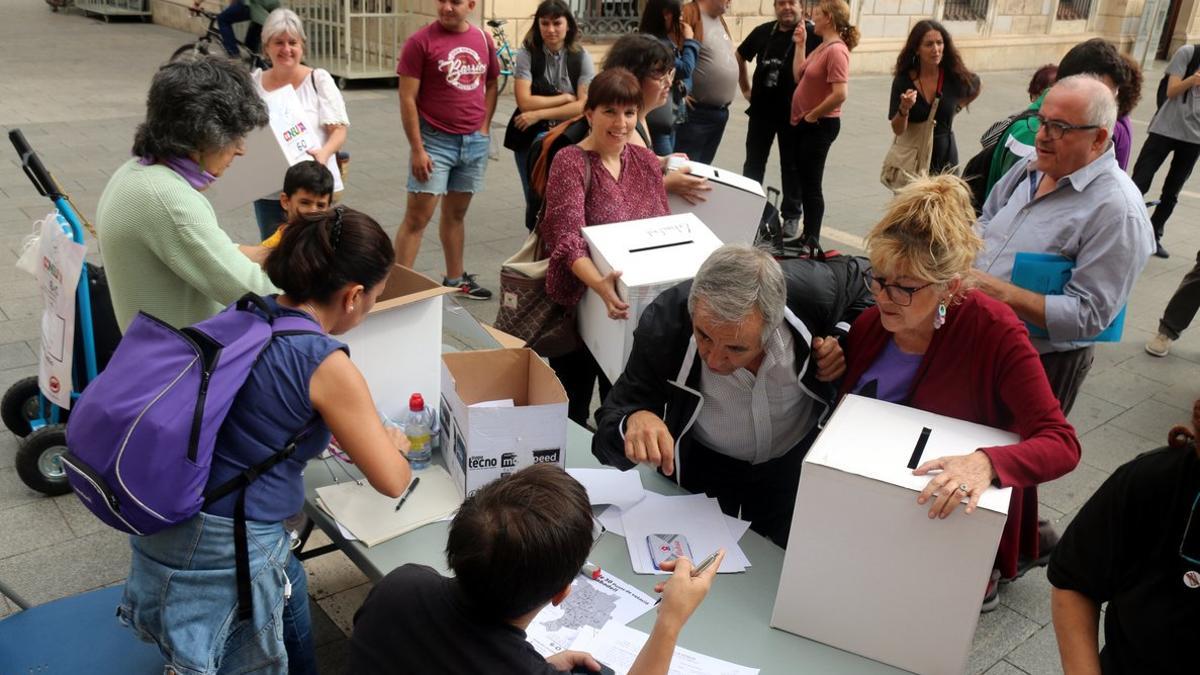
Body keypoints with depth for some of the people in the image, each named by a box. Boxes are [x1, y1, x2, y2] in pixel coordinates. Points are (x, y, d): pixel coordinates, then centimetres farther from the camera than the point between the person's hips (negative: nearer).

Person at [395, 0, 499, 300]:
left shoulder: (483, 40, 6)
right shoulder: (420, 41, -8)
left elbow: (491, 84, 17)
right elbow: (407, 99, -10)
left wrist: (484, 128, 4)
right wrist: (417, 148, -14)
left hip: (475, 142, 4)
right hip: (435, 141, -4)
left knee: (456, 213, 15)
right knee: (417, 217, -4)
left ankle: (455, 279, 26)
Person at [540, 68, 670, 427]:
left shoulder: (647, 160, 5)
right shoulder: (570, 162, -12)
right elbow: (568, 239, -24)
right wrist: (600, 285, -41)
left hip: (638, 305, 5)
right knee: (572, 414, 8)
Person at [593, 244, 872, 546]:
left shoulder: (813, 291, -32)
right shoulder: (662, 323, -36)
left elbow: (851, 276, -5)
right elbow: (609, 429, -30)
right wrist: (633, 422, -55)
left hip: (793, 458, 2)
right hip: (701, 462, -1)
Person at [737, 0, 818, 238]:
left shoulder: (812, 35, -9)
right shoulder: (763, 31, 5)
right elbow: (740, 56, 19)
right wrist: (745, 88, 15)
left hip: (793, 113, -4)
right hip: (761, 109, 4)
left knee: (791, 165, 8)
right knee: (753, 163, 11)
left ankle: (791, 215, 19)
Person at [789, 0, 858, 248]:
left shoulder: (836, 50, -20)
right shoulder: (822, 46, 10)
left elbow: (840, 94, -29)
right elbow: (799, 76, 7)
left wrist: (812, 115, -18)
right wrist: (800, 43, 7)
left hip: (820, 125, -10)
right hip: (805, 124, 10)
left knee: (811, 185, -1)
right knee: (804, 181, 16)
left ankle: (812, 241, 10)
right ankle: (806, 235, 28)